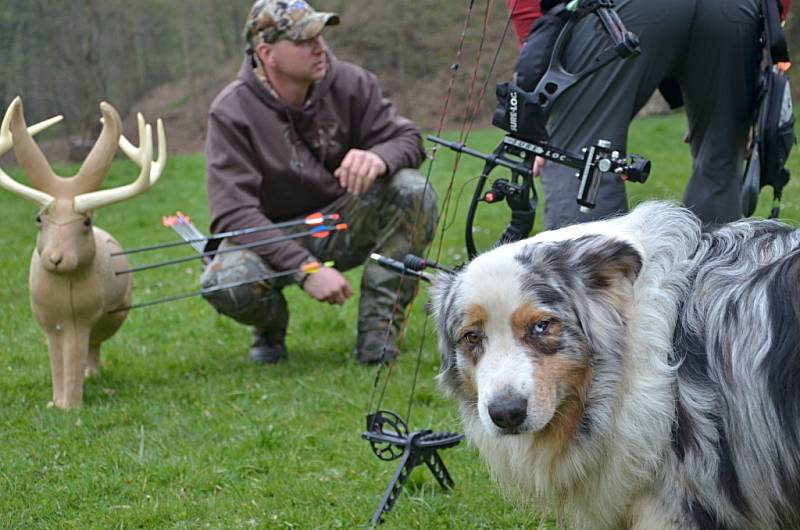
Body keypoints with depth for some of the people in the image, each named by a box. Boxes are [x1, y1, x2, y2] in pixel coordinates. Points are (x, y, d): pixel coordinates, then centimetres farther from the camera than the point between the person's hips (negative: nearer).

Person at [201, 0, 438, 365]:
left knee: (413, 192, -24)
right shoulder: (232, 112, -18)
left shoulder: (350, 84, -9)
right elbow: (233, 213, -25)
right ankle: (271, 327, 4)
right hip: (272, 237, -3)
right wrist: (305, 269, -36)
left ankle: (377, 333, -17)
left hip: (344, 225, 3)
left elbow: (407, 138, -6)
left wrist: (378, 158, -34)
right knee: (223, 282, -35)